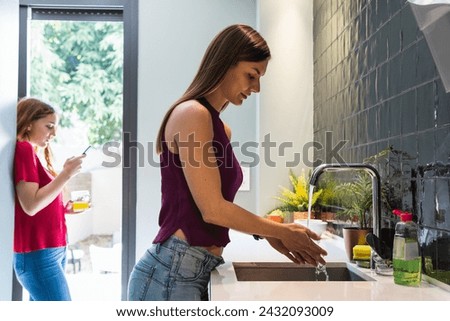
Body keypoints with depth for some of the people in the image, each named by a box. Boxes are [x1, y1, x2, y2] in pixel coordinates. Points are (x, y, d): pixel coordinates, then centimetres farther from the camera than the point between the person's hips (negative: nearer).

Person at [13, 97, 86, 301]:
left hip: (52, 251, 9)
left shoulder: (32, 152, 15)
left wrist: (64, 209, 5)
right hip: (38, 255, -9)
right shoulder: (23, 148, -11)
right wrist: (66, 174, -18)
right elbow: (30, 206, -20)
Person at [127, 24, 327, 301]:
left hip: (197, 272, 9)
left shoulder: (222, 130, 15)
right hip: (171, 273, -9)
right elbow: (213, 210, -17)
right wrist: (282, 231, -6)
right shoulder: (192, 114, -13)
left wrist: (268, 233, 7)